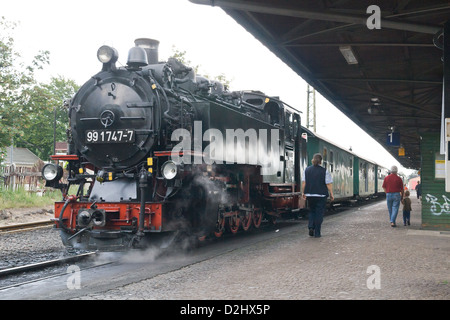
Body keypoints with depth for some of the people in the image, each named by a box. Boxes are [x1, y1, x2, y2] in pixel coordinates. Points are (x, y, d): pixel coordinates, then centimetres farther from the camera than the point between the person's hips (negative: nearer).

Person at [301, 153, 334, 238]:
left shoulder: (307, 170, 2)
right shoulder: (324, 171, -7)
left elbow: (303, 183, 2)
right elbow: (329, 184, -8)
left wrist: (303, 193, 11)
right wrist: (331, 194, 0)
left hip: (310, 195, 3)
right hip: (321, 195, -3)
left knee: (311, 211, 20)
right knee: (319, 213, 4)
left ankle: (311, 227, -1)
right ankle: (317, 233, 4)